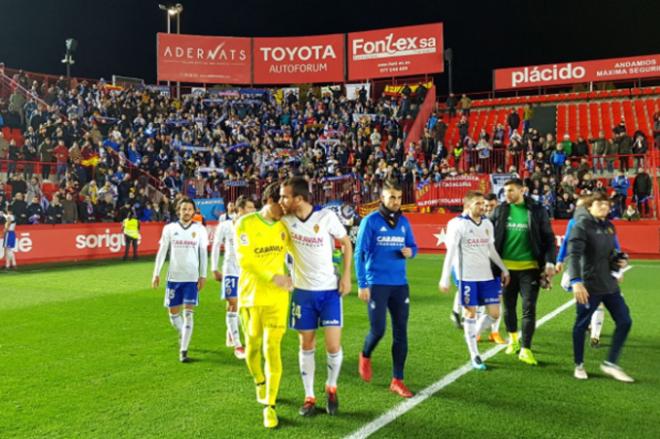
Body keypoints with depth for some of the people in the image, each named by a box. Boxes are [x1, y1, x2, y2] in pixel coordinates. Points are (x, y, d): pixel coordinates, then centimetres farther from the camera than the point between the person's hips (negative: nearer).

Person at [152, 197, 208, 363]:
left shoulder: (200, 229, 1)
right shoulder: (169, 228, 3)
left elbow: (203, 253, 5)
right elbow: (162, 251, 5)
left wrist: (203, 275, 0)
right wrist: (156, 273, 1)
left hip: (192, 277, -2)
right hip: (173, 276, 2)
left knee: (188, 313, -7)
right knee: (173, 313, 9)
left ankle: (183, 350, -3)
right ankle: (183, 335, 39)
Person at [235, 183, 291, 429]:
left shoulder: (284, 225, 3)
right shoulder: (245, 224, -9)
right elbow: (244, 260, -15)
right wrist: (274, 278, -23)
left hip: (277, 298, 1)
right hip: (250, 295, -1)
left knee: (272, 349, -6)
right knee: (252, 346, 13)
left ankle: (270, 406, 5)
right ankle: (260, 383, 43)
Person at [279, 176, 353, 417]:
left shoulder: (327, 216, -14)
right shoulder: (285, 220, -6)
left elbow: (346, 243, -1)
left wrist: (346, 275, -6)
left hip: (330, 290, -2)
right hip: (303, 291, 2)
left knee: (333, 346, -4)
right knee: (306, 345, 8)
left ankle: (331, 388, 23)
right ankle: (309, 397, 23)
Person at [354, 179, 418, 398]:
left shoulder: (404, 221, 7)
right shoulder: (370, 221, -7)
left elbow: (413, 246, 17)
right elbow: (359, 253, -7)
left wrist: (410, 252, -8)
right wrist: (362, 284, -11)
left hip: (400, 284, 5)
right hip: (377, 284, -4)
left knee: (401, 332, 5)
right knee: (378, 330, -4)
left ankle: (397, 380, 15)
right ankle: (365, 356, 30)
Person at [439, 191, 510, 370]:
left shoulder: (487, 223, 10)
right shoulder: (458, 224, -8)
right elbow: (450, 252, -9)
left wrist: (503, 269, 16)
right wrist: (445, 278, -13)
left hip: (487, 275, 6)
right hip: (467, 276, -5)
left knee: (494, 314, 3)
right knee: (471, 313, 3)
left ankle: (472, 334, 30)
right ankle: (474, 356, 15)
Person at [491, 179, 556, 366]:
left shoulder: (537, 210, -1)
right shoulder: (500, 211, 3)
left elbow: (548, 238, 1)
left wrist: (550, 262, -8)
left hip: (529, 267, -2)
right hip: (506, 267, 2)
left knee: (529, 308, -4)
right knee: (509, 306, 13)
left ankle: (525, 349, 4)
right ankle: (513, 339, 35)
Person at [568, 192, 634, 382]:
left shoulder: (609, 227, 10)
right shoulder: (582, 225, -12)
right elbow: (574, 254, -24)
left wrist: (619, 260, -1)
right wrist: (576, 281, -35)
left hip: (610, 285, 7)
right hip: (589, 286, -7)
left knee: (624, 321, 6)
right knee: (581, 325, 5)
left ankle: (611, 364, 20)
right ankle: (579, 365, 24)